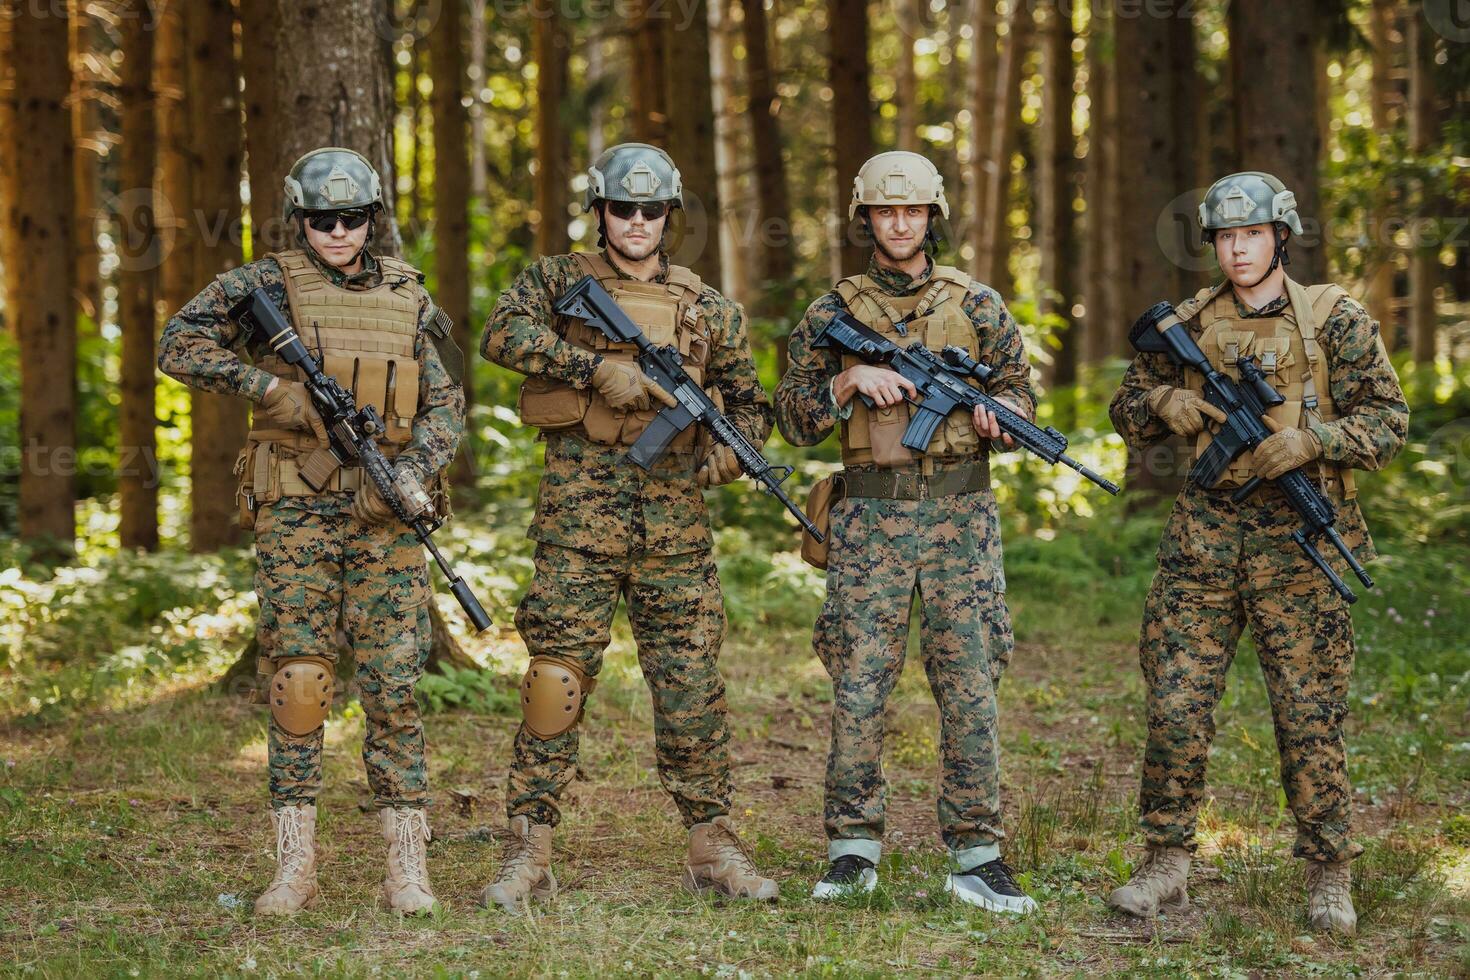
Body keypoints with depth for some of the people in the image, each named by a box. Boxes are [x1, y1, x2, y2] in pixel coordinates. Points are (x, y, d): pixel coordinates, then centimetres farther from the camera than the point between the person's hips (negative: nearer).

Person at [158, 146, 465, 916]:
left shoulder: (408, 298, 9)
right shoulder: (266, 285, 1)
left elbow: (446, 405, 8)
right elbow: (178, 346, -8)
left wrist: (409, 473, -10)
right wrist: (270, 385, -18)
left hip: (385, 515, 2)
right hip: (294, 513, -1)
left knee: (393, 685, -1)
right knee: (296, 681, -2)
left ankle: (406, 865, 4)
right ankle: (295, 866, 3)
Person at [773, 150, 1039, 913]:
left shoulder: (976, 305, 7)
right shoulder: (833, 314, 6)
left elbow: (1021, 393, 9)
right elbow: (796, 420, 5)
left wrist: (995, 414, -13)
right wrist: (851, 378, -11)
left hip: (960, 514, 0)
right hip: (871, 519, 0)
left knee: (970, 685, -2)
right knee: (858, 685, -1)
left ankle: (976, 857, 2)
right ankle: (853, 850, 9)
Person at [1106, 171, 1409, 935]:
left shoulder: (1334, 320, 0)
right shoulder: (1189, 324, 9)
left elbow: (1387, 420, -2)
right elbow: (1127, 414, 17)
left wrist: (1311, 440, -18)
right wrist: (1164, 402, -5)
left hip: (1300, 536, -3)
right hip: (1205, 532, 3)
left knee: (1310, 712, 1)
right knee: (1176, 703, -1)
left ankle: (1329, 878, 12)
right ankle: (1165, 868, 9)